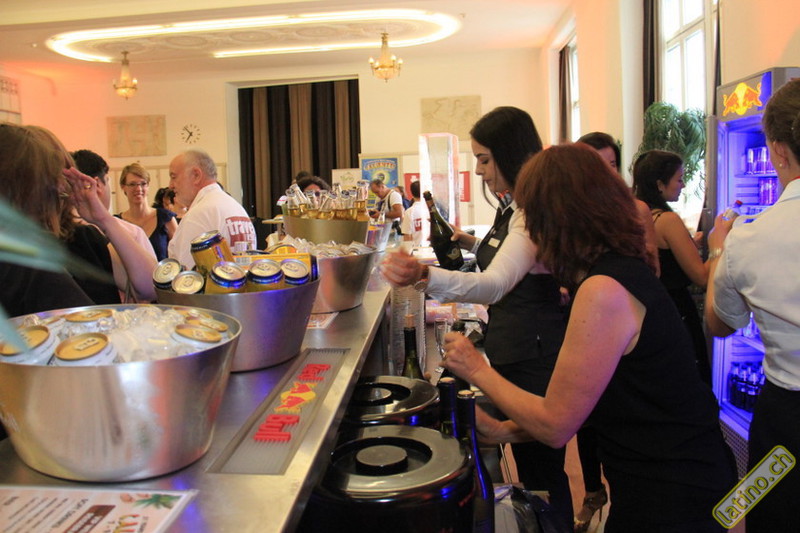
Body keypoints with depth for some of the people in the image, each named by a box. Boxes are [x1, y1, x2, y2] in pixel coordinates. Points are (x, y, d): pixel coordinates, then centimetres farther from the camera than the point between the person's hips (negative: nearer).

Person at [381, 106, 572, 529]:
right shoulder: (511, 207, 9)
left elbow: (495, 284, -40)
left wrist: (425, 276, -55)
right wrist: (472, 242, 17)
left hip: (534, 356, -10)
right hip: (510, 350, 10)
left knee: (542, 468, 4)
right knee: (526, 462, 23)